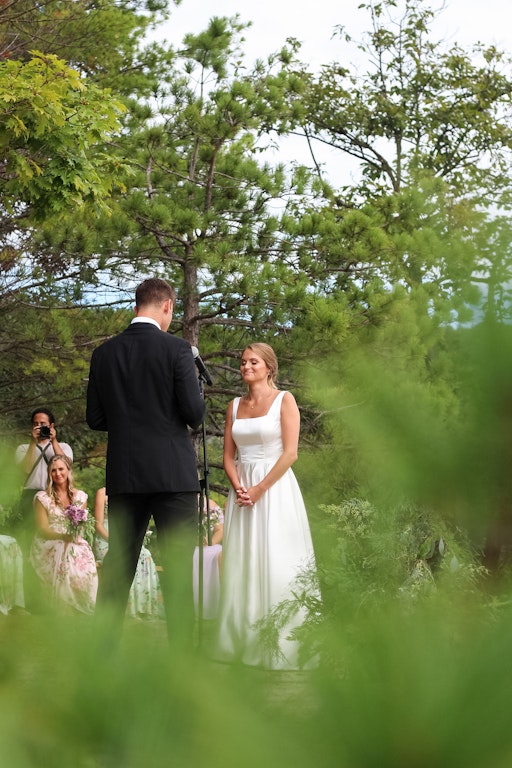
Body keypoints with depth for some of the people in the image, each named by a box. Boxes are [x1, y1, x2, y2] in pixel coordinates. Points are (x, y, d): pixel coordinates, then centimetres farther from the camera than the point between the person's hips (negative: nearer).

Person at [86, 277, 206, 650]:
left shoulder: (104, 353, 5)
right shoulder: (176, 349, -8)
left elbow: (96, 419, 8)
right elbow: (194, 414, -10)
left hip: (123, 475, 4)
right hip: (173, 474, -4)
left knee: (117, 567, 10)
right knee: (178, 570, -1)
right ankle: (180, 651, -2)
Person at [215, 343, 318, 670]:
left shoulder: (284, 400, -2)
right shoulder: (235, 406, 13)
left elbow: (290, 453, -9)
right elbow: (228, 455, 12)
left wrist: (260, 489, -13)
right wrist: (238, 487, -6)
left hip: (275, 489, -5)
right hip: (243, 491, 5)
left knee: (275, 564, -6)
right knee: (242, 565, 3)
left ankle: (280, 647, -1)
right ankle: (243, 641, 9)